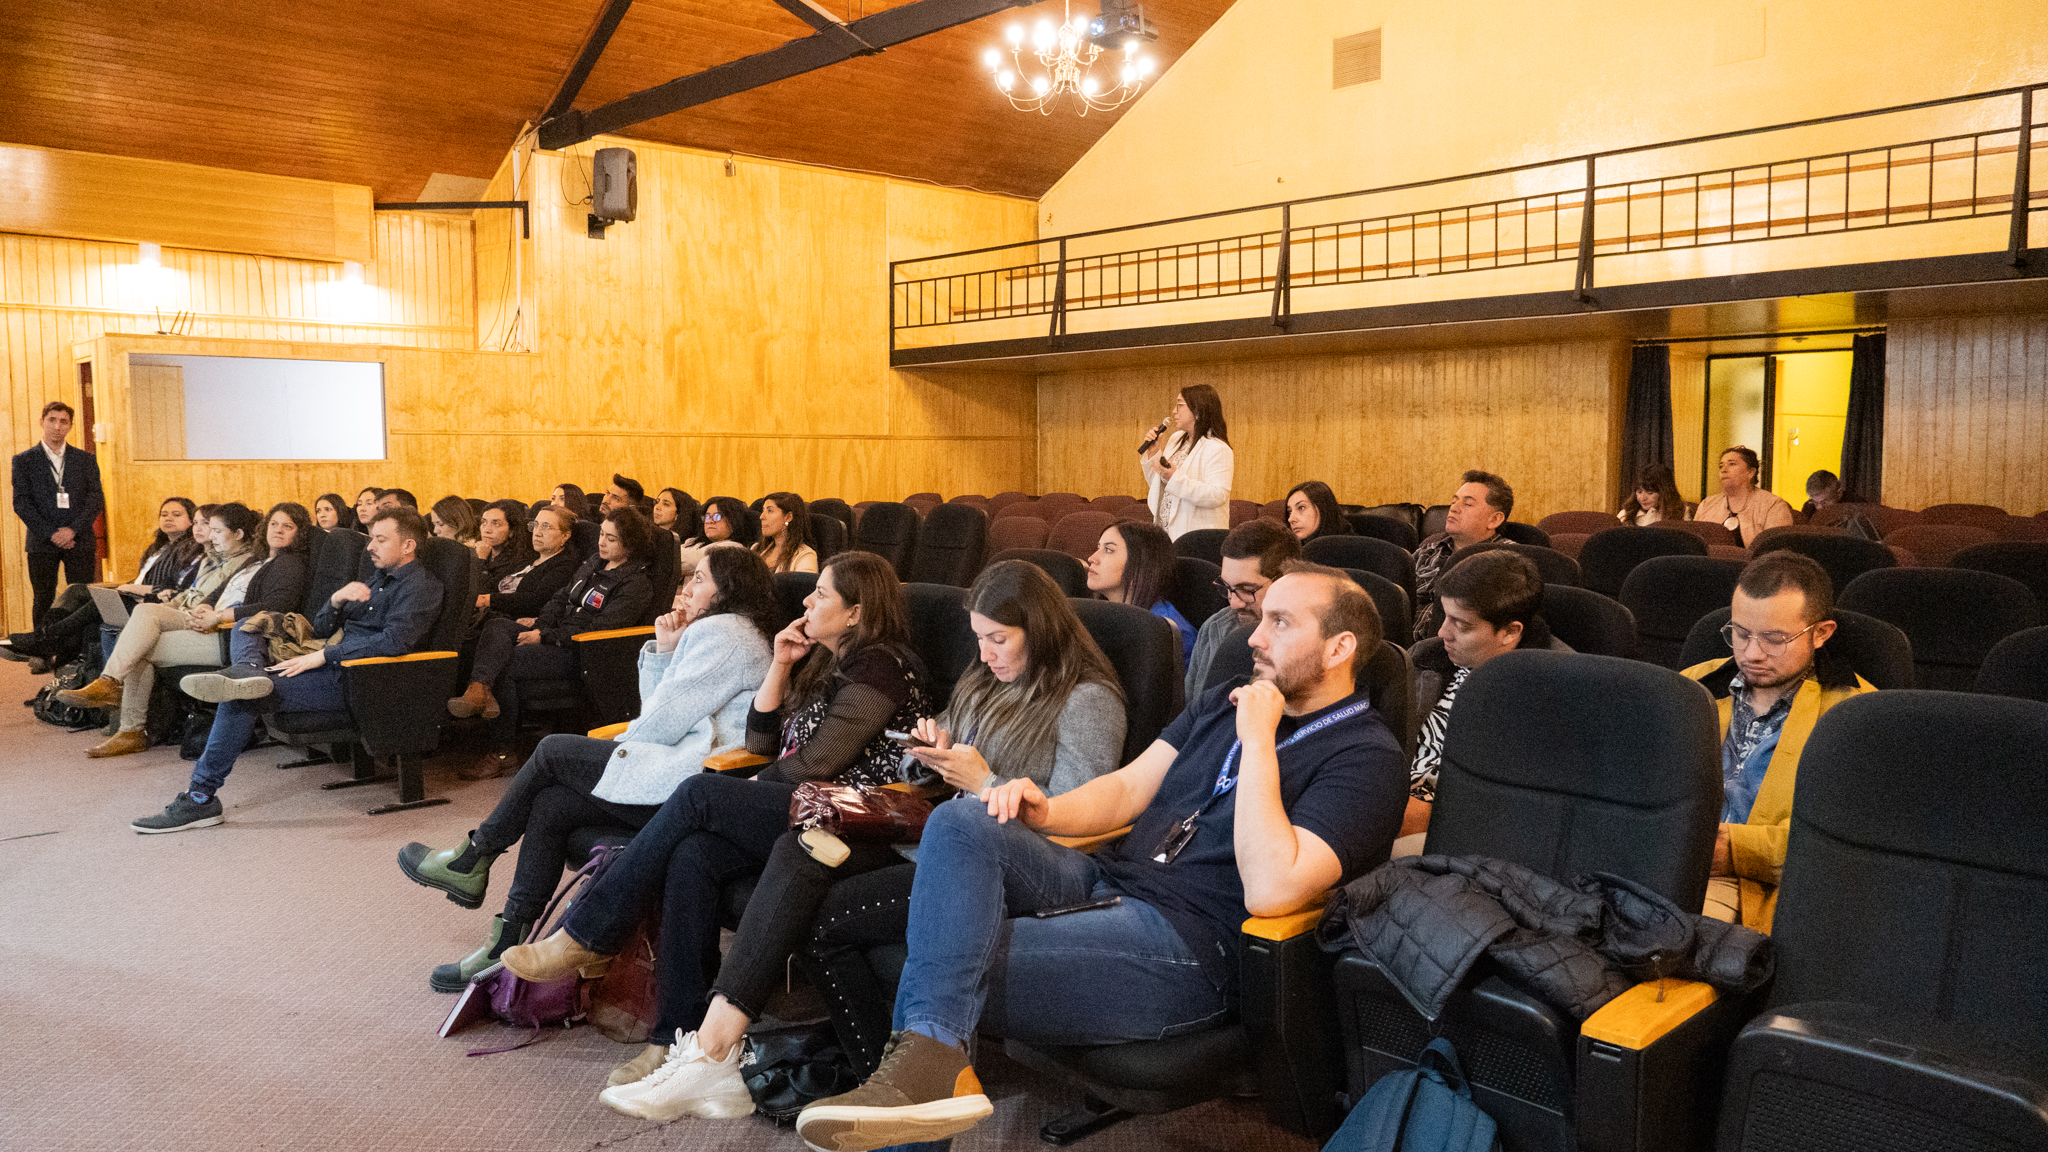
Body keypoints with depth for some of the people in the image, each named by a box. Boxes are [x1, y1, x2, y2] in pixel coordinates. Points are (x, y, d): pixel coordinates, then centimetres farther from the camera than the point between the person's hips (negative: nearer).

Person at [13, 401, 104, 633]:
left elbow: (96, 499, 4)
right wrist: (50, 533, -10)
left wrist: (73, 530, -9)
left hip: (79, 541, 1)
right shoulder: (23, 460, 8)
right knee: (43, 601, 1)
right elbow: (21, 502, 1)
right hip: (41, 543, 0)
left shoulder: (85, 460, 11)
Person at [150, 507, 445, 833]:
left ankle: (200, 797, -14)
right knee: (245, 627, 10)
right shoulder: (376, 579, 24)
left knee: (240, 700, -20)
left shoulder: (420, 586, -5)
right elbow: (322, 628, 22)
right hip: (330, 664, 10)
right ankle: (250, 672, -27)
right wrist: (337, 599, -1)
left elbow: (394, 641, -23)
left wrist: (322, 656, -20)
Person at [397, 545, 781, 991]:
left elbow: (660, 724, -12)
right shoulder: (717, 632, 25)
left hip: (688, 787, -10)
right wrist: (663, 651, 11)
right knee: (550, 805, 2)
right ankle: (504, 947, 5)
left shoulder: (722, 632, -9)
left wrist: (618, 753, 6)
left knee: (554, 751, -1)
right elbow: (659, 715, 21)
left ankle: (473, 858, 14)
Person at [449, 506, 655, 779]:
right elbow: (562, 598, 23)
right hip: (556, 636, 8)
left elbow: (597, 630, -17)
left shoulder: (635, 585, -9)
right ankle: (479, 689, -43)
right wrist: (538, 622, 2)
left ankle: (501, 755, -19)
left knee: (505, 664, -23)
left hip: (580, 654, -8)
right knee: (497, 626, -17)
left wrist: (544, 635, -17)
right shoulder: (593, 564, 19)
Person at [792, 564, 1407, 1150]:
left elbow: (1270, 890, -21)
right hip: (1103, 879, 8)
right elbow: (1126, 789, 16)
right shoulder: (1228, 701, 19)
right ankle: (929, 1053, -32)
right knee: (960, 823, -22)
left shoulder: (1367, 758, -7)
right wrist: (1043, 812, -5)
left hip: (1190, 938, -8)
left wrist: (1258, 741, -18)